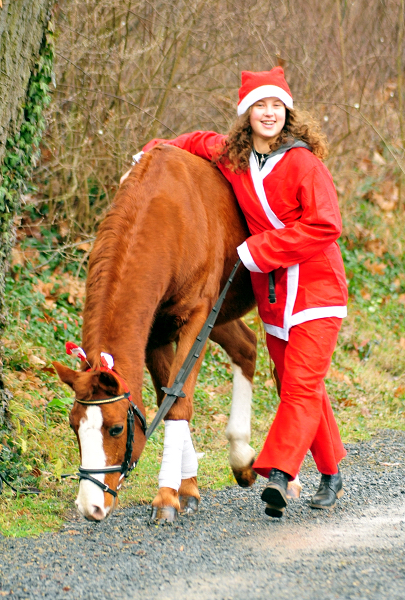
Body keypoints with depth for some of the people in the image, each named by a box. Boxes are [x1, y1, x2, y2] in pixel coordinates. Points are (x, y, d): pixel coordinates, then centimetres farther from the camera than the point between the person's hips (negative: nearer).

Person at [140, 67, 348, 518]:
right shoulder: (230, 158, 5)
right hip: (272, 293, 6)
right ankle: (331, 474, 19)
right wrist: (157, 152, 14)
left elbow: (325, 225, -19)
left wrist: (260, 249, -17)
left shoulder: (302, 162, -13)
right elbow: (201, 142, 28)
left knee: (302, 384, -14)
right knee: (296, 388, 9)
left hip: (316, 287, -6)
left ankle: (278, 473, -23)